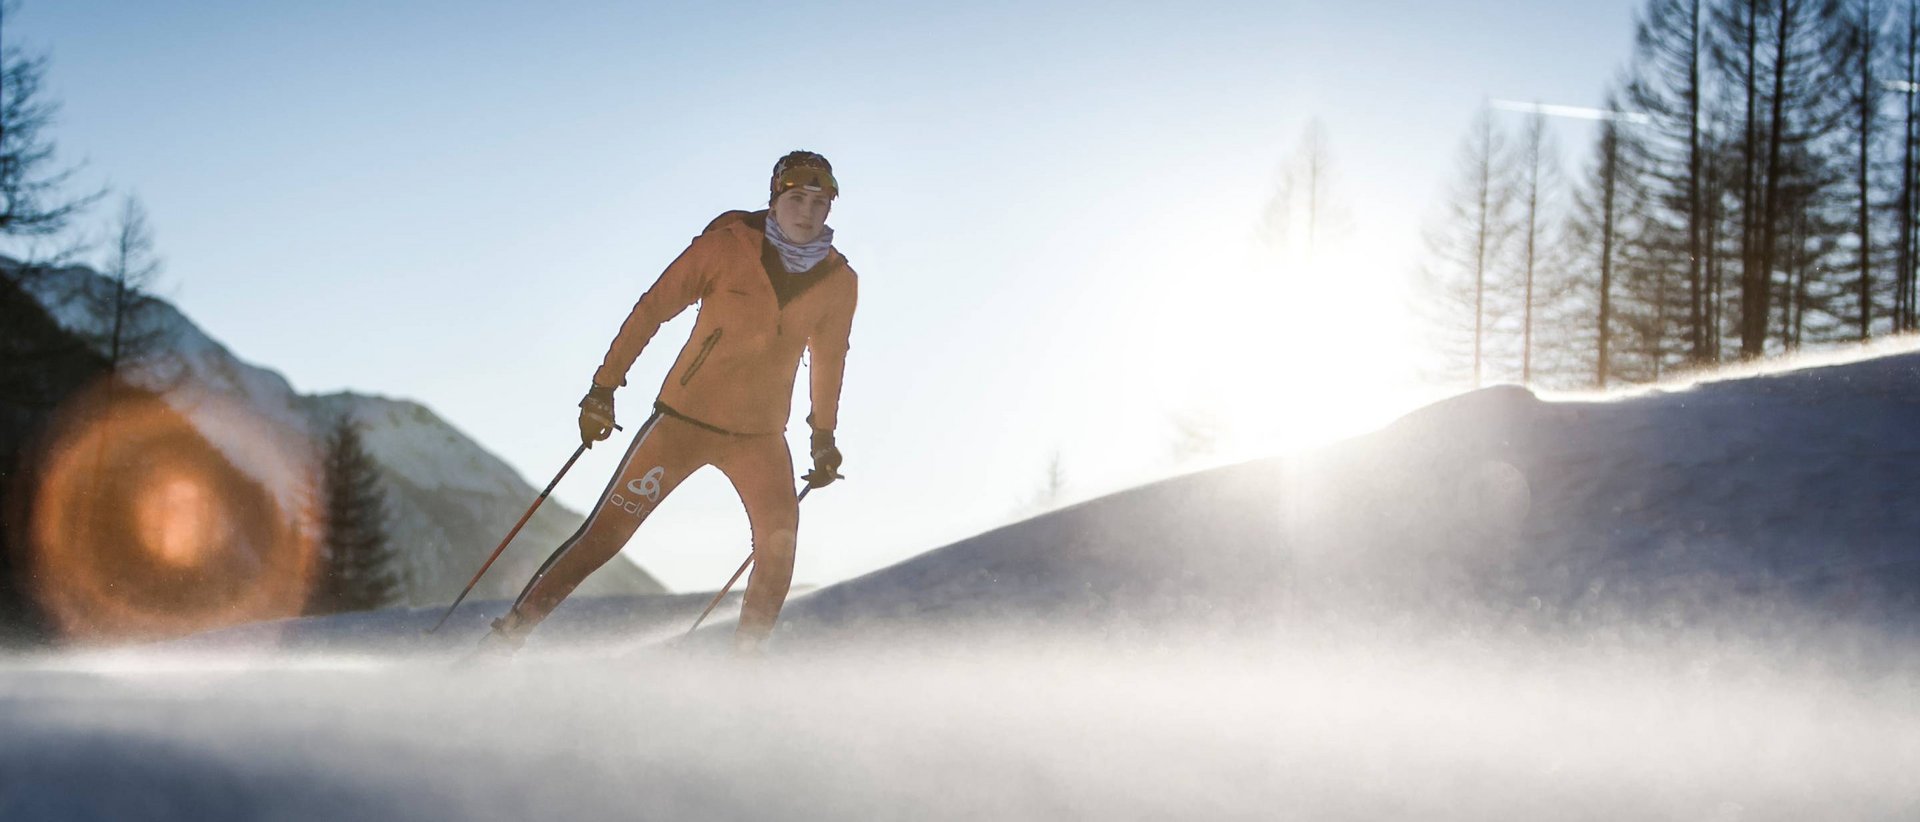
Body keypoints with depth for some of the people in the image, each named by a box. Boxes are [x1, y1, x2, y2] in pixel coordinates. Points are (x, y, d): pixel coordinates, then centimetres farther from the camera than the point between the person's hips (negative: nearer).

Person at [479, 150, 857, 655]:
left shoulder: (838, 282, 0)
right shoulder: (727, 245, -11)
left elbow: (828, 362, 16)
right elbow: (652, 310, -8)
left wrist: (824, 435, 17)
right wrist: (605, 385, -12)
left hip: (760, 436, 3)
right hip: (685, 418, -3)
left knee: (779, 542, -17)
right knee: (604, 535, -4)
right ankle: (508, 633, 5)